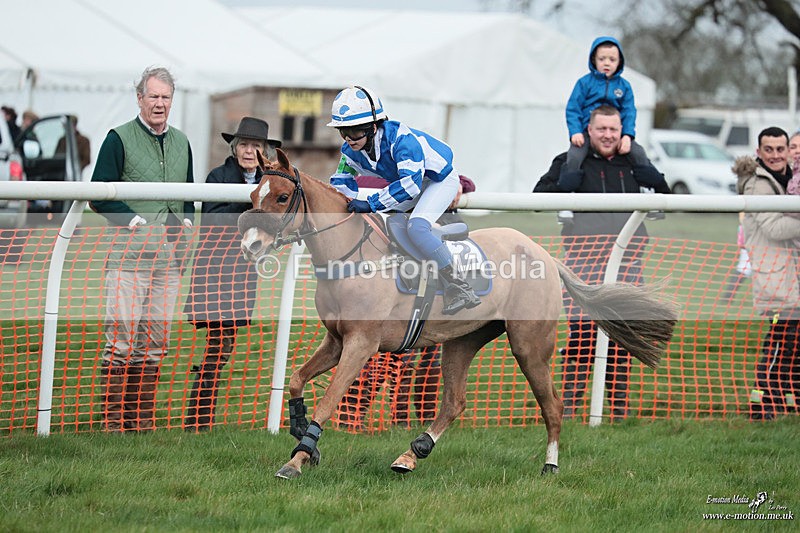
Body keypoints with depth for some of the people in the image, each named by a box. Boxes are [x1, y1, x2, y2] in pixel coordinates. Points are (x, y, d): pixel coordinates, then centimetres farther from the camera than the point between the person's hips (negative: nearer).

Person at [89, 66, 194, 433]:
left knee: (155, 341, 6)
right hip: (129, 254, -5)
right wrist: (133, 220, -13)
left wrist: (185, 221, 7)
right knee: (121, 337, -9)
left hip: (169, 255, 6)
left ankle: (142, 419, 12)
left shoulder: (181, 143, 17)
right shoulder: (119, 139, 0)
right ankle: (112, 419, -5)